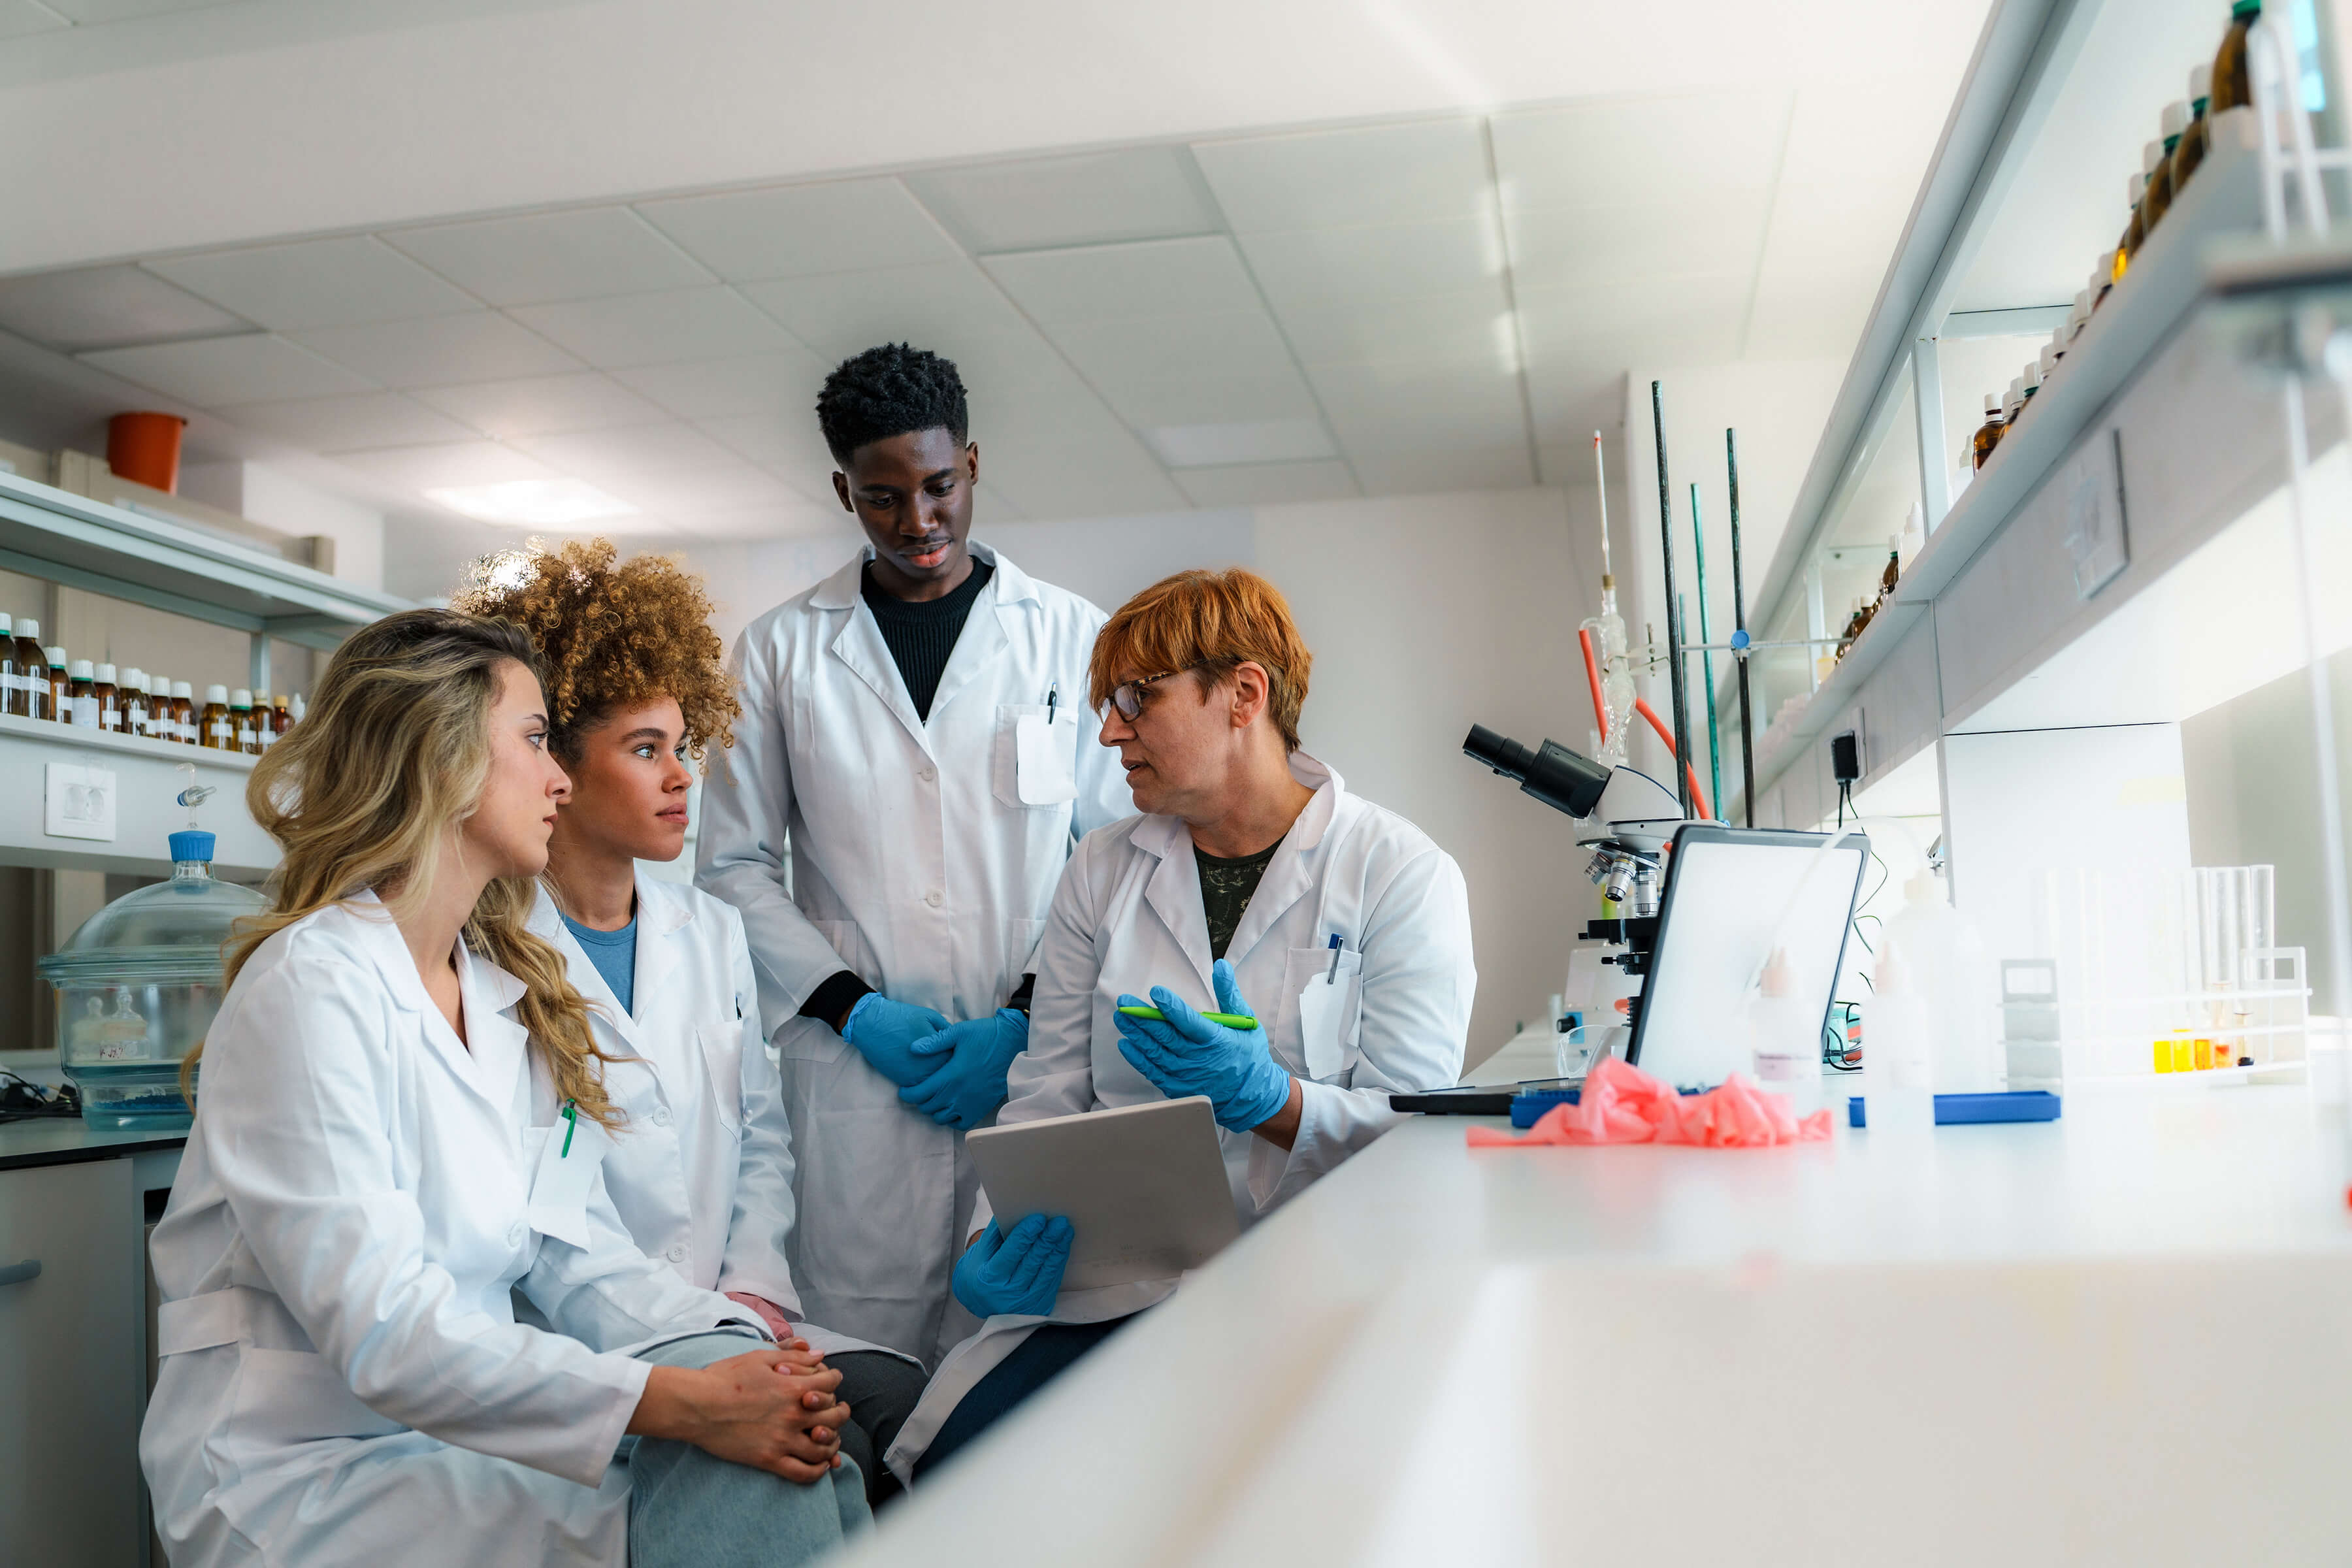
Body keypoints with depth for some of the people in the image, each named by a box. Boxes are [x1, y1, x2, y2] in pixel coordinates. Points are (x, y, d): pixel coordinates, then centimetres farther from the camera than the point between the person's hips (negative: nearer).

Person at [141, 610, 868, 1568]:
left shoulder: (515, 995, 12)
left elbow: (578, 1255, 5)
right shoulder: (312, 986, -14)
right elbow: (381, 1328, -23)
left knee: (775, 1454, -15)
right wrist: (681, 1403, -28)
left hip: (464, 1430, 7)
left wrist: (740, 1355, -14)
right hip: (301, 1470, -7)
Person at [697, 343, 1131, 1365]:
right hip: (854, 1074, 0)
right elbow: (735, 866, 9)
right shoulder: (781, 650, 10)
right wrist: (853, 1010, -4)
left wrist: (1024, 1021, -6)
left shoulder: (1072, 638, 8)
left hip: (1037, 1063, 0)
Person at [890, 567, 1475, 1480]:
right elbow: (1044, 1096, 9)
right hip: (1108, 1287, 3)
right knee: (959, 1459, -22)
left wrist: (1268, 1098, -22)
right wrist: (995, 1234, -10)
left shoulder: (1405, 876, 0)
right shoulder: (1102, 873, 13)